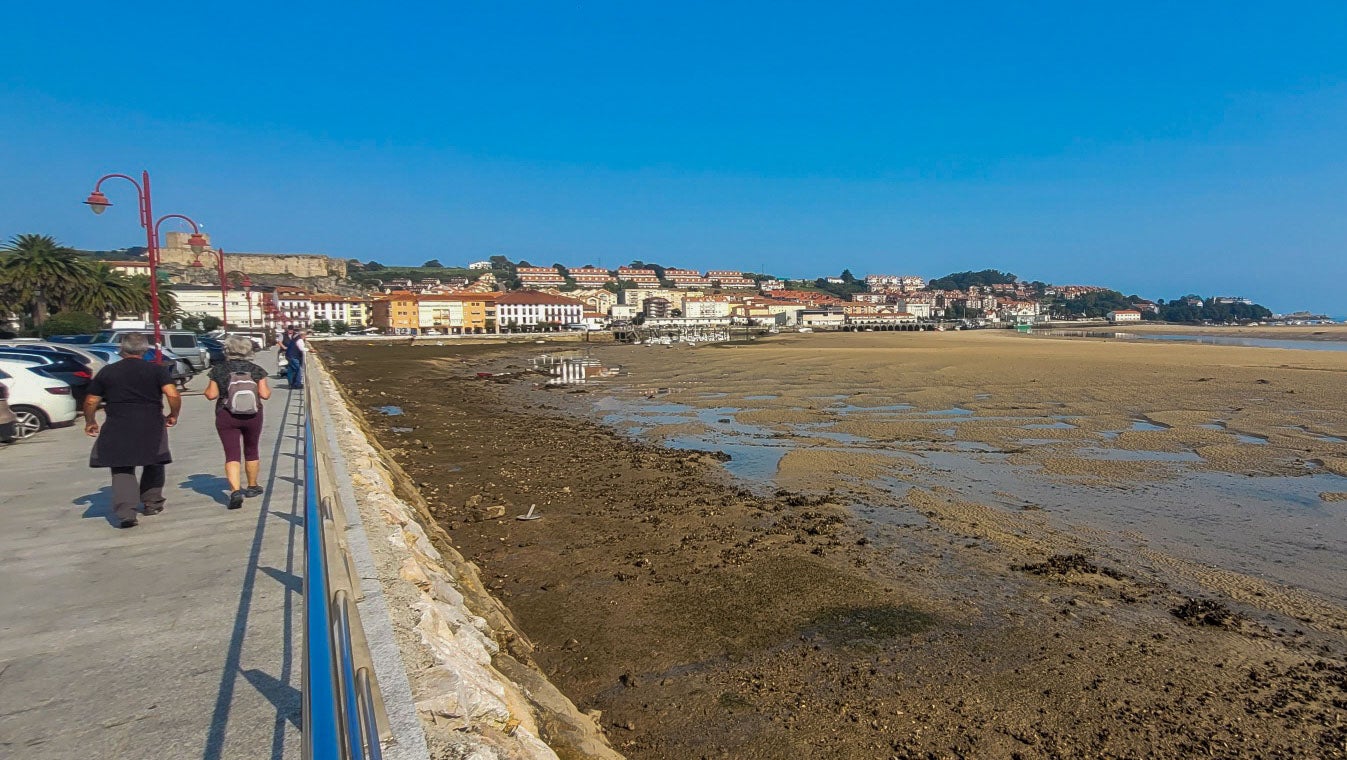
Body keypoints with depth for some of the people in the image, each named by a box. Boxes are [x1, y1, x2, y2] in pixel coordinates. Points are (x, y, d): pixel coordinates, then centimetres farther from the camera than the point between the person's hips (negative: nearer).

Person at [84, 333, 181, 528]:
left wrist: (90, 422, 25)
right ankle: (152, 503, 27)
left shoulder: (106, 372, 6)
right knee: (153, 465, 20)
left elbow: (90, 402, 9)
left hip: (117, 428, 1)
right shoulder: (157, 369, -1)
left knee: (122, 470, 5)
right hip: (151, 426, 0)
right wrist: (173, 415, 3)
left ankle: (126, 512, -9)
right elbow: (173, 395, -13)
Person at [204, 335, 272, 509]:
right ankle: (252, 487, 31)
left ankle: (235, 490, -19)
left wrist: (210, 384, 15)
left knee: (232, 454, -2)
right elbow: (265, 394, -8)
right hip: (253, 417, 1)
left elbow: (211, 395, -4)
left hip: (226, 418, -1)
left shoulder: (219, 370, -6)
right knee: (251, 450, 18)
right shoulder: (256, 370, -5)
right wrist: (268, 388, 13)